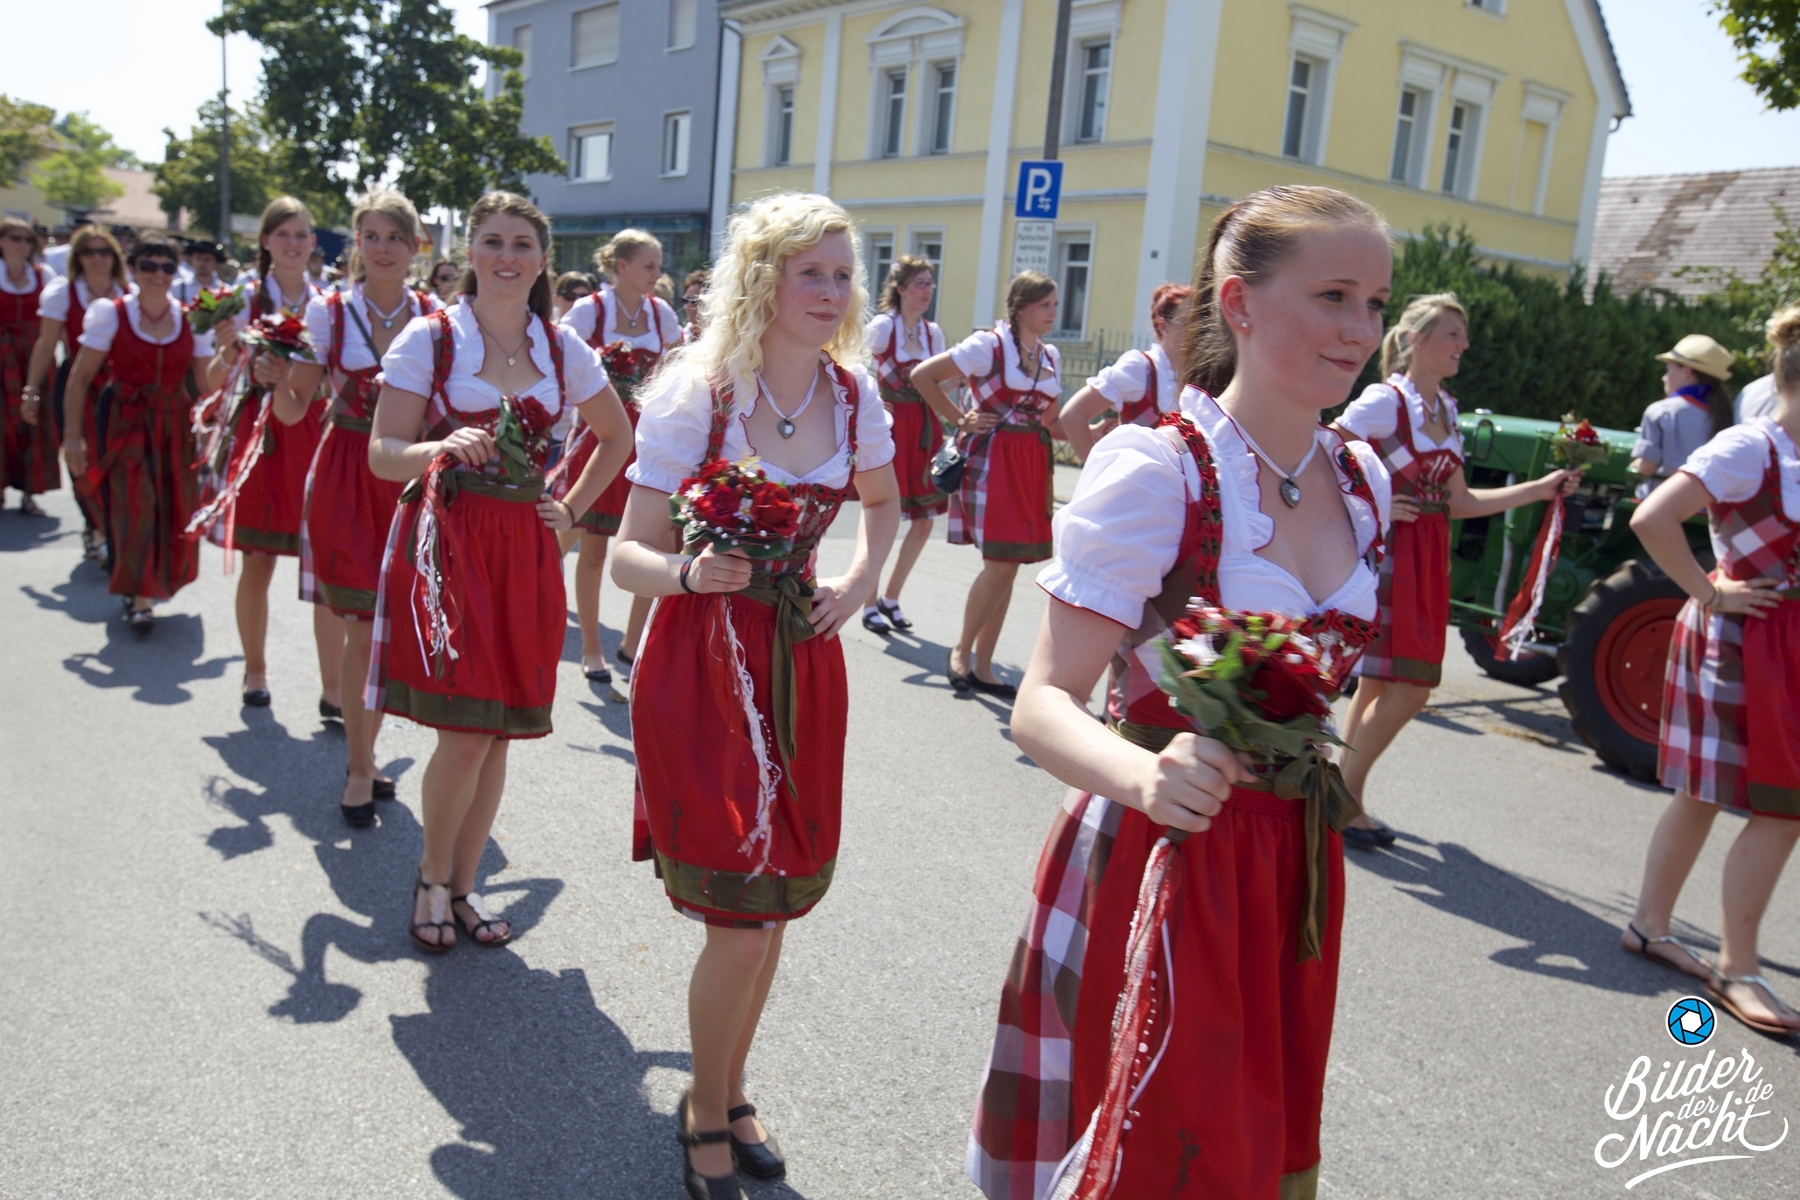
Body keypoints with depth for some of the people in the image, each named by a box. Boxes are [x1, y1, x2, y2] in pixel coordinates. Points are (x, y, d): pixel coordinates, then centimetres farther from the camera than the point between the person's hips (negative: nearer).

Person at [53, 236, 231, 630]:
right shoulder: (111, 314, -4)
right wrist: (73, 435, -8)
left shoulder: (193, 320, 4)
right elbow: (80, 378, -3)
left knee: (174, 515, 7)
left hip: (175, 427, 3)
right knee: (135, 509, -10)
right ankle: (139, 596, 2)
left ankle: (148, 587, 31)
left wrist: (225, 349, -13)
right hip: (126, 426, -3)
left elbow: (207, 385, 2)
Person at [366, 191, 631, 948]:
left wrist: (573, 509, 10)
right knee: (465, 733, -9)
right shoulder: (430, 337, -3)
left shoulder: (561, 348, 7)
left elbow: (617, 436, 20)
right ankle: (432, 877, 17)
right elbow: (382, 453, -6)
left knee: (499, 730, 7)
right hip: (446, 543, -3)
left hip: (525, 551, 4)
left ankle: (463, 885, 24)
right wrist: (442, 449, -27)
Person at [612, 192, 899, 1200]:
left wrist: (859, 586, 2)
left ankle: (730, 1091, 37)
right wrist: (691, 573, -32)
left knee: (776, 902, 12)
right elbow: (631, 555, -11)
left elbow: (884, 504, 19)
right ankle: (706, 1114, 23)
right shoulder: (696, 394, -13)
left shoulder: (854, 393, 0)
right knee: (743, 914, -5)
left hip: (801, 658, 5)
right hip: (702, 662, -4)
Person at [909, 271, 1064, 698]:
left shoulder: (1050, 355, 14)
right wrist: (961, 418, -4)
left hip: (1032, 462, 6)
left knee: (1008, 567, 6)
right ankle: (961, 649, 8)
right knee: (1001, 562, -13)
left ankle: (982, 667, 14)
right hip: (992, 456, -6)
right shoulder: (988, 344, -6)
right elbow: (923, 375, -7)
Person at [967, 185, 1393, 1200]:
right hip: (1153, 862, -6)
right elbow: (1044, 706, -22)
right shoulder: (1156, 469, -18)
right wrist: (1142, 775, -40)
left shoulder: (1363, 482, 3)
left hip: (1291, 867, 7)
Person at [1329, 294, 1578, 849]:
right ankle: (1345, 796, 4)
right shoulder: (1385, 400, -11)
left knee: (1380, 686, 11)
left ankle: (1343, 800, 20)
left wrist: (1541, 489, 14)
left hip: (1426, 560, 8)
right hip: (1388, 553, -8)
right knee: (1407, 689, -9)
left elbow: (1458, 502, 15)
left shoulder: (1445, 411, 14)